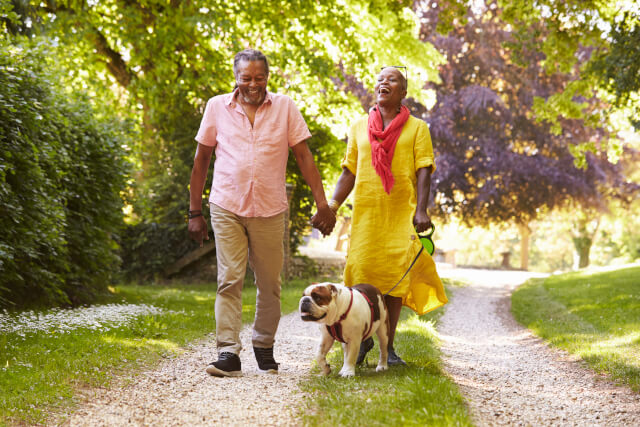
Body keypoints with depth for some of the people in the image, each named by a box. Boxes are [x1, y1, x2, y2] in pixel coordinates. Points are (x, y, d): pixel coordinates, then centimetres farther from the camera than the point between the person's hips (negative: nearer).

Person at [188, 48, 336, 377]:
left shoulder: (285, 107, 5)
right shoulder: (217, 107, 4)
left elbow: (304, 156, 4)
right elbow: (201, 159, 9)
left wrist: (322, 204, -4)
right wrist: (194, 211, 7)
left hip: (270, 210, 1)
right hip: (227, 208, -1)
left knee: (269, 284, 7)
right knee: (229, 280, -8)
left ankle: (264, 346, 24)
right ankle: (228, 353, -8)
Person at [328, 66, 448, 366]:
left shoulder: (416, 128, 8)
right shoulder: (359, 127, 15)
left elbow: (423, 172, 0)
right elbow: (349, 172, 15)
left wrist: (421, 210, -13)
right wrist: (333, 204, 2)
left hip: (402, 212, -1)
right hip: (366, 211, 1)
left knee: (395, 276, -2)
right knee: (361, 272, -5)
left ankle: (388, 346, 7)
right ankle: (363, 338, 14)